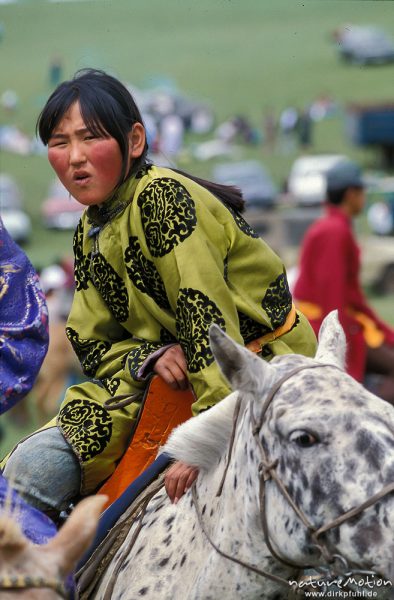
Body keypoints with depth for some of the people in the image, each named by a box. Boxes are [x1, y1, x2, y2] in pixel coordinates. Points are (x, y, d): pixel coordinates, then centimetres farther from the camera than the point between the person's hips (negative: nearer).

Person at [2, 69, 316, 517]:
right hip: (170, 377, 8)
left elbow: (206, 316, -26)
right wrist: (149, 357, -12)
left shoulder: (163, 198, -17)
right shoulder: (89, 235, 12)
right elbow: (93, 344, 12)